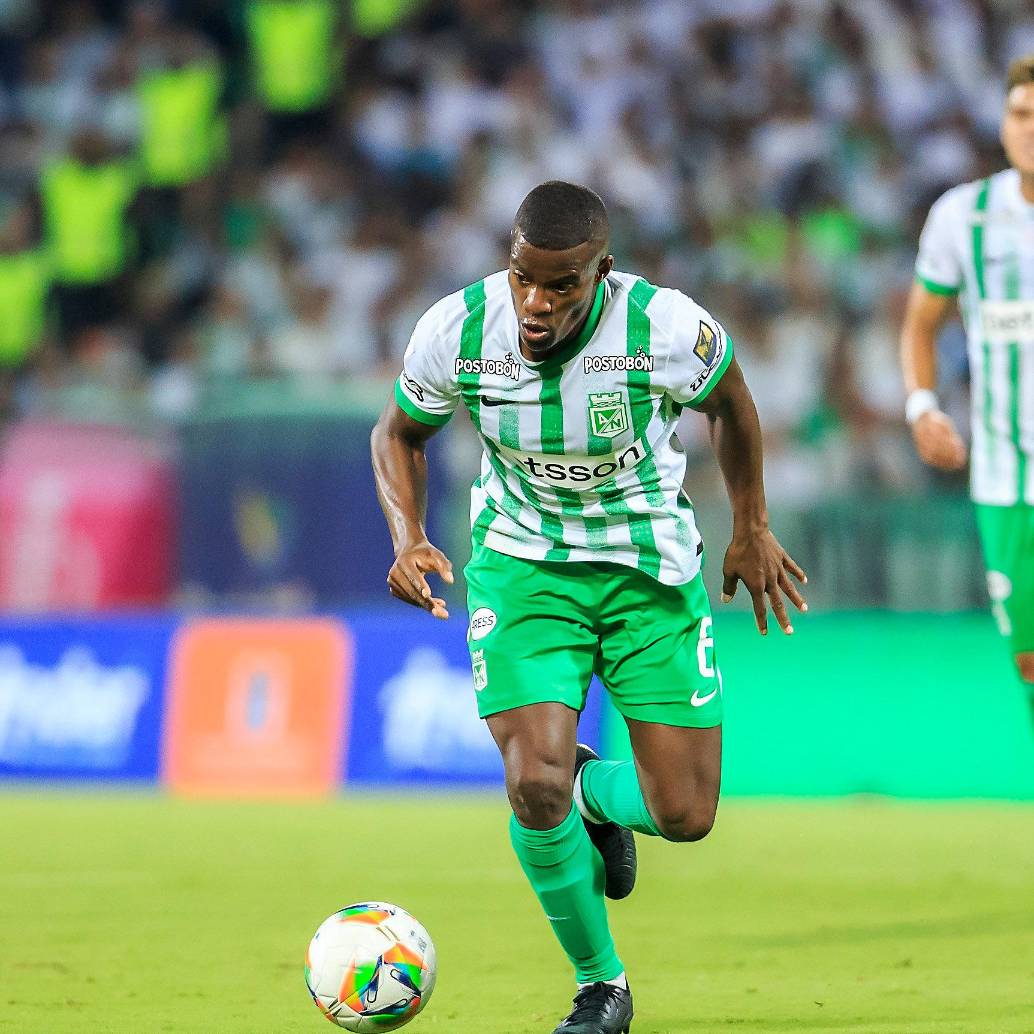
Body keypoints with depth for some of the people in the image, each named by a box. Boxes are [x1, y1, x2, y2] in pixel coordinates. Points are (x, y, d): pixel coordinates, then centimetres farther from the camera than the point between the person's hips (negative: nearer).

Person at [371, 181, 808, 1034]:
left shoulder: (668, 328, -23)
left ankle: (594, 791, 34)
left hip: (650, 568, 0)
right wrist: (408, 540, -14)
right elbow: (399, 433, 2)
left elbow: (730, 402, 2)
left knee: (685, 817, -4)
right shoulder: (456, 332, -19)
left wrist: (751, 530, 10)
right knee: (535, 787, -21)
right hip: (522, 563, 0)